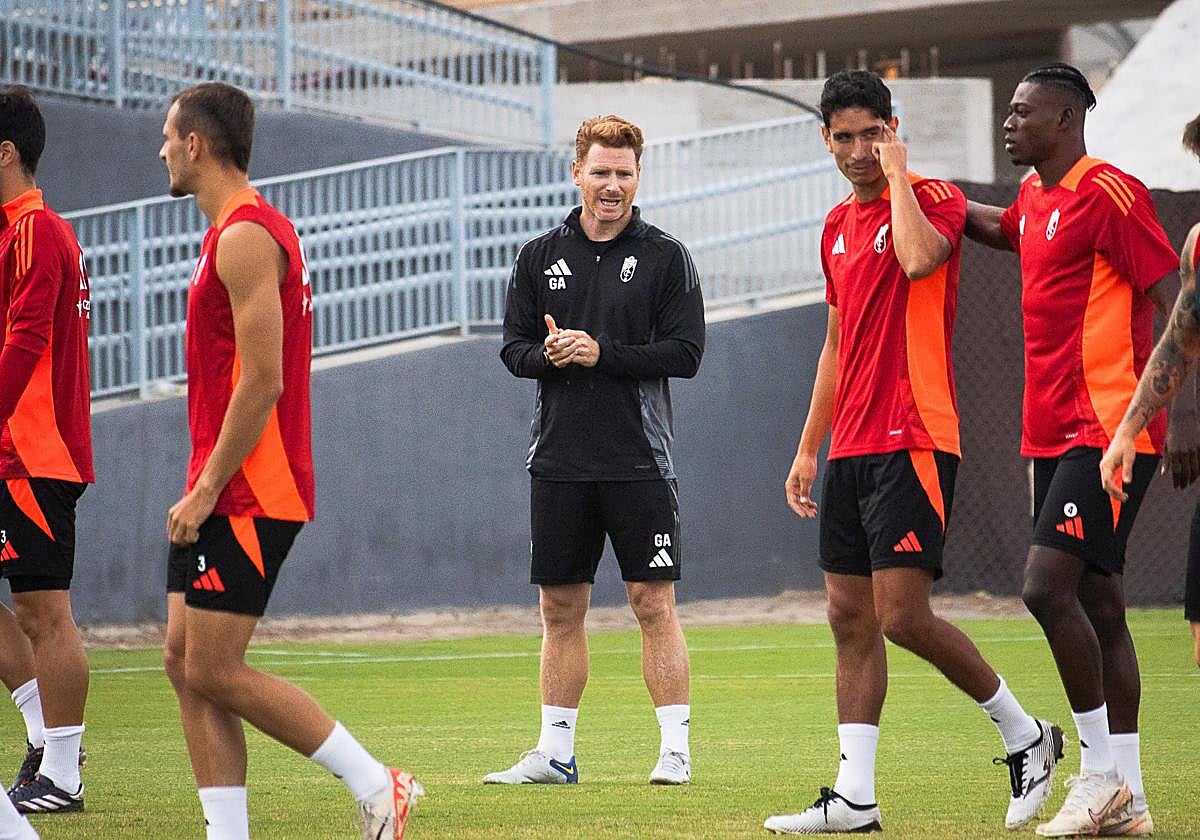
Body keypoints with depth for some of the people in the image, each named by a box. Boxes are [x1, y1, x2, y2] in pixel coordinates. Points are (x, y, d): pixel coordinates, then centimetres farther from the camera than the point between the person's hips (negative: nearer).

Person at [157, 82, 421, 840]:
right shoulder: (237, 233, 17)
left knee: (214, 671, -9)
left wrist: (207, 488, -19)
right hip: (224, 494, 10)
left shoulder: (246, 237, -15)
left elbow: (262, 381, -21)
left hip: (248, 494, -10)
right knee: (187, 662, 6)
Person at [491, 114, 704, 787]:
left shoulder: (665, 257, 0)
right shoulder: (541, 257, 10)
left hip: (639, 460, -3)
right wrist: (549, 355, -12)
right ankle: (556, 752, 14)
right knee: (561, 607, 8)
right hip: (558, 462, 3)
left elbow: (686, 352, -7)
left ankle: (676, 749, 0)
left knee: (654, 603, -4)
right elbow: (513, 347, 10)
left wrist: (603, 353, -15)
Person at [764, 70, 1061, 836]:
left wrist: (898, 174, -14)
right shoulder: (839, 226, 18)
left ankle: (1025, 735, 5)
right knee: (851, 620, 4)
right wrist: (808, 450, 22)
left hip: (913, 441, -8)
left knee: (902, 614, -13)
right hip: (851, 449, 8)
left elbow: (920, 258, -30)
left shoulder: (934, 199, -5)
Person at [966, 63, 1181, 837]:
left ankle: (1101, 771, -8)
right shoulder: (1035, 201, 15)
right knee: (1099, 607, 8)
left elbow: (1171, 301, -15)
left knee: (1049, 587, -16)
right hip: (1056, 436, 9)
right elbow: (999, 228, 41)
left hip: (1108, 431, -9)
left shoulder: (1108, 194, -12)